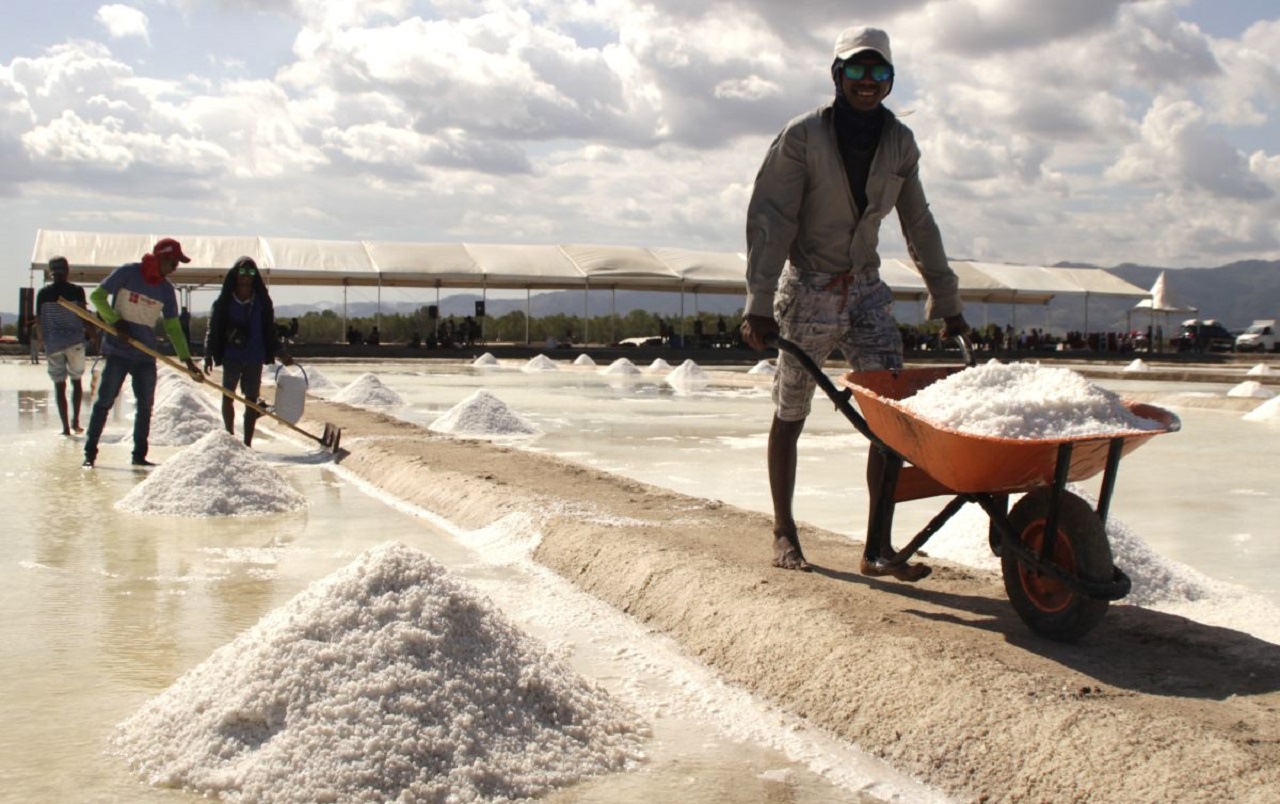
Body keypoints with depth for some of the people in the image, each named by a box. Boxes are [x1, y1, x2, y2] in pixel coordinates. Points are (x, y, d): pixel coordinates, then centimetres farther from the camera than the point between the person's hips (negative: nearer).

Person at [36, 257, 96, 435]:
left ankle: (66, 426, -1)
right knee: (76, 380, 16)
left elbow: (40, 322, 3)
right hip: (75, 342, 0)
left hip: (53, 344, 0)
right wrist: (95, 335, 2)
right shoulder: (76, 291, -4)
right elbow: (84, 318, -7)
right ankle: (75, 420, 8)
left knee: (59, 384, 4)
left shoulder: (43, 293, 1)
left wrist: (45, 343, 14)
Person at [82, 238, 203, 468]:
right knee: (104, 401, -4)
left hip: (146, 356, 5)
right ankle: (90, 452, 2)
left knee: (145, 406, 5)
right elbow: (97, 296, -4)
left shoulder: (167, 290, 5)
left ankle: (139, 455, 14)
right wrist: (116, 322, -15)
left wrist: (187, 360, 1)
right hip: (118, 351, -5)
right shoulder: (126, 273, -7)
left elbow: (173, 327, 8)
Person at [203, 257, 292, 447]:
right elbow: (213, 329, 1)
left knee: (251, 399, 1)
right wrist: (208, 356, -5)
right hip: (231, 356, -1)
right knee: (227, 396, 5)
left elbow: (270, 329, 12)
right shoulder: (225, 301, 0)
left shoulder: (262, 301, 5)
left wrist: (279, 353, 6)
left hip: (255, 358, 1)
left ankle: (247, 443, 4)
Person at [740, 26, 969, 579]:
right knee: (790, 415, 6)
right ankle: (783, 532, 23)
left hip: (866, 290, 4)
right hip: (807, 290, -4)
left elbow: (919, 226, 11)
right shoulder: (802, 137, -11)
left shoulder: (899, 143, 3)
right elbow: (769, 220, -15)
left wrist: (946, 300, 13)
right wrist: (759, 302, -22)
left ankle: (878, 546, -6)